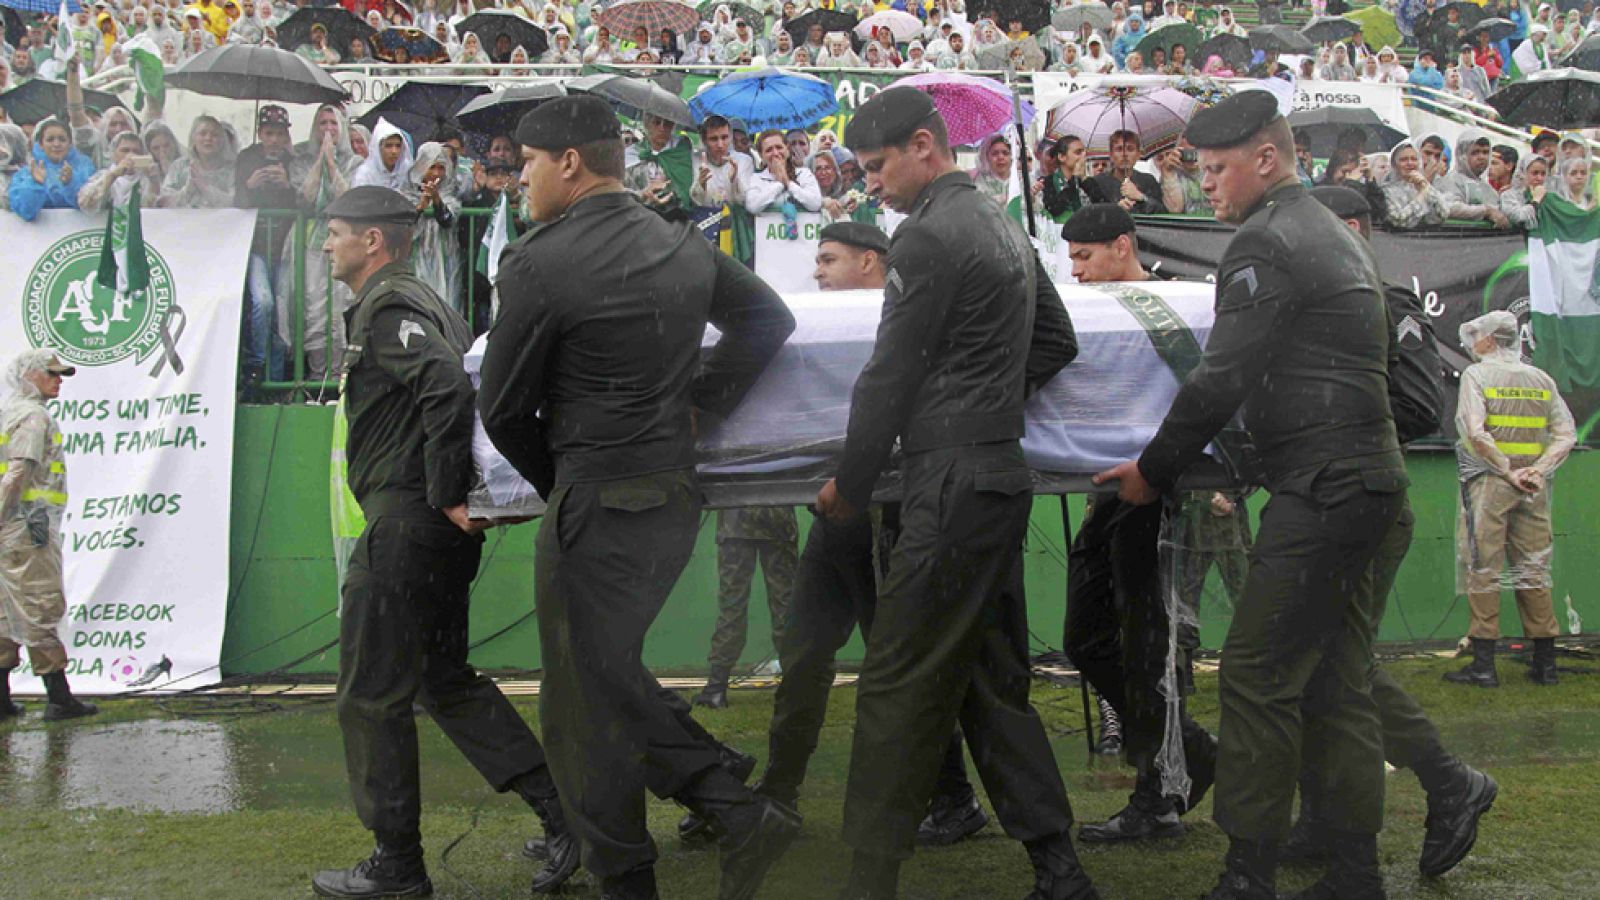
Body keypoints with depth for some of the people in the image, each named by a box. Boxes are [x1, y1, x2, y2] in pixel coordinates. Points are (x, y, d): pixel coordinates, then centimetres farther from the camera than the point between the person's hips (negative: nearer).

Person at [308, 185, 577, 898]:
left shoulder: (386, 308, -12)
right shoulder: (422, 303, 19)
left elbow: (448, 390, -26)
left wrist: (448, 496, -22)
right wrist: (452, 497, 15)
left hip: (405, 520, -10)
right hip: (442, 526, 10)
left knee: (371, 694, 0)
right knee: (445, 679, 17)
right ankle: (560, 806, 11)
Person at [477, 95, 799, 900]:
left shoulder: (538, 265, -14)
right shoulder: (685, 247, 5)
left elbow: (504, 411, -6)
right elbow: (769, 319, 17)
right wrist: (701, 402, 12)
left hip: (597, 502, -8)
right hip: (677, 492, 8)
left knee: (588, 699, 4)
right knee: (612, 674, 20)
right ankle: (739, 814, 17)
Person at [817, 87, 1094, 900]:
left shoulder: (928, 236, -12)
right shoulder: (1004, 228, 17)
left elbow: (890, 375, -11)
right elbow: (1057, 341, 26)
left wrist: (848, 485, -2)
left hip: (952, 487, -10)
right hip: (1003, 475, 10)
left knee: (897, 688, -7)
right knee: (993, 684, 13)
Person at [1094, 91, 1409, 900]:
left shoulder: (1264, 244, -12)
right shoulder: (1334, 235, 20)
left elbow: (1221, 381, -15)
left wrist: (1154, 470, -4)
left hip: (1323, 489, -10)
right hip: (1363, 476, 10)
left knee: (1257, 675, -9)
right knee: (1335, 680, 12)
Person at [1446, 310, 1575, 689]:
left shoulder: (1477, 374, -4)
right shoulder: (1542, 380, 10)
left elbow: (1474, 432, -17)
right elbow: (1566, 434, 3)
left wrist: (1507, 472, -12)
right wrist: (1537, 471, -4)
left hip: (1489, 483, -5)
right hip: (1533, 487, 5)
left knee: (1483, 570, -1)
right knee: (1533, 570, 10)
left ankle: (1484, 664, -3)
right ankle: (1545, 662, 12)